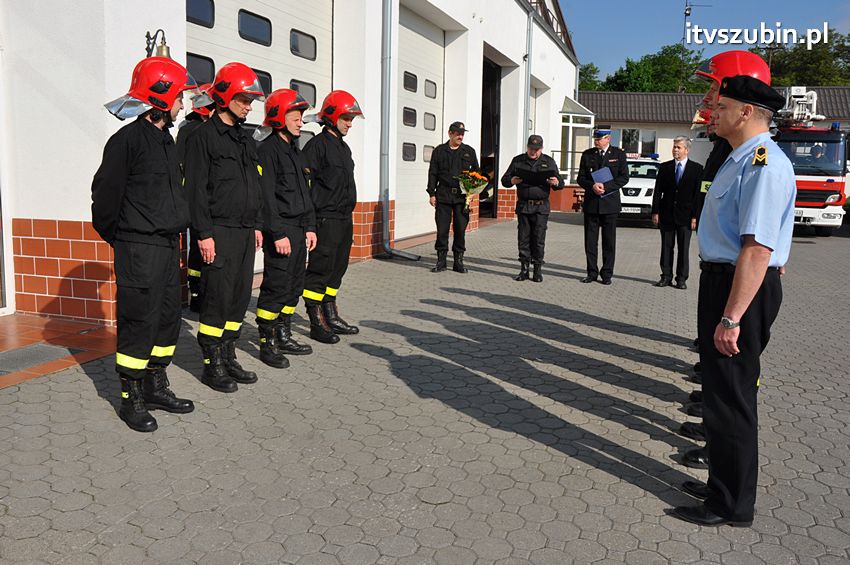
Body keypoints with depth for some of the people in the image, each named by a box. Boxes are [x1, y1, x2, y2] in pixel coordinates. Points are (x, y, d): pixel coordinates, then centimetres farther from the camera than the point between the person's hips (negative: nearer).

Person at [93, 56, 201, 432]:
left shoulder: (166, 139, 16)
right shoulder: (128, 139, -12)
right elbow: (105, 193, -9)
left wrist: (175, 234, 17)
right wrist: (117, 237, 2)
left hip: (167, 246, 9)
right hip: (139, 249, -9)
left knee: (168, 317, 12)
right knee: (140, 321, -3)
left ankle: (156, 388, 25)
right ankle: (131, 399, 9)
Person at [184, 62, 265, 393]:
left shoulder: (245, 139, 18)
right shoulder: (204, 136, -6)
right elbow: (196, 189, -12)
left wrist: (257, 225, 17)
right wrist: (204, 234, -16)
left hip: (245, 231, 8)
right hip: (219, 231, -8)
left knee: (239, 297, 10)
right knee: (217, 299, -4)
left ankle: (229, 358, 21)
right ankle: (213, 365, 7)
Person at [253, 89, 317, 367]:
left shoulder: (294, 149, 19)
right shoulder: (268, 148, -10)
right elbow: (267, 196, -16)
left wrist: (310, 226, 16)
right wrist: (278, 233, -20)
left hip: (299, 229, 9)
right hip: (280, 229, -9)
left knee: (294, 285, 13)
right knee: (277, 286, -6)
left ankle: (283, 336, 24)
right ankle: (267, 343, 4)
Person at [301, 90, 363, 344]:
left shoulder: (344, 147, 18)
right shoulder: (317, 145, -9)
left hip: (344, 219, 9)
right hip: (326, 220, -9)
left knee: (337, 269, 14)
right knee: (320, 270, -4)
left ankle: (331, 316, 24)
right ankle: (316, 323, 2)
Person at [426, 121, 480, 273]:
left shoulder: (469, 151, 12)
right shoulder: (439, 151, 9)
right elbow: (432, 173, 7)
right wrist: (432, 193, 0)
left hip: (462, 196, 1)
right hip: (443, 195, -1)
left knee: (460, 228, 2)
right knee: (442, 228, 0)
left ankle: (458, 262, 11)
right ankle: (441, 262, 8)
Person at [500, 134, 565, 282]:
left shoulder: (549, 162, 9)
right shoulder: (518, 161, 10)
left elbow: (560, 182, 9)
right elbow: (504, 179, 9)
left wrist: (556, 182, -15)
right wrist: (512, 181, -14)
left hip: (541, 207, -1)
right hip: (523, 206, 1)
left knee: (539, 239, -2)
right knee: (523, 238, 2)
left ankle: (538, 271, 5)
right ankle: (524, 270, 9)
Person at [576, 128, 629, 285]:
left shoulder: (618, 154, 4)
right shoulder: (587, 154, 8)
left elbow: (624, 177, -2)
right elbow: (581, 178, 6)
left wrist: (606, 187, -15)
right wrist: (592, 186, -14)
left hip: (610, 203, -2)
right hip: (591, 203, 2)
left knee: (609, 241, 3)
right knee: (590, 240, 3)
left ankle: (607, 274, 10)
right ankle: (592, 272, 12)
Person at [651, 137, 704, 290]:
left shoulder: (696, 168, 1)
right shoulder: (664, 167, 7)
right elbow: (658, 191, 6)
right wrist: (655, 212, -1)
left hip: (685, 215, -2)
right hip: (667, 214, 2)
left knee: (683, 248, 3)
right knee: (666, 247, 6)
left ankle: (681, 279, 9)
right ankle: (666, 277, 12)